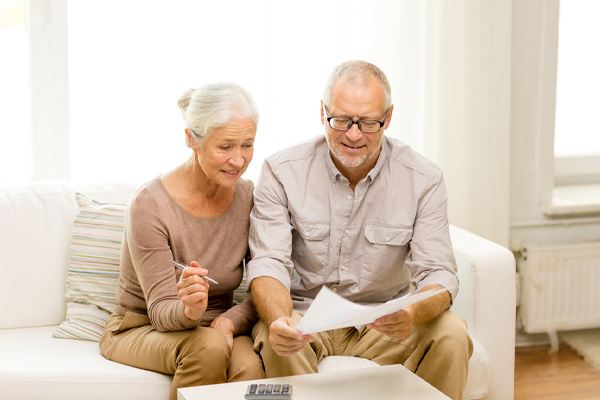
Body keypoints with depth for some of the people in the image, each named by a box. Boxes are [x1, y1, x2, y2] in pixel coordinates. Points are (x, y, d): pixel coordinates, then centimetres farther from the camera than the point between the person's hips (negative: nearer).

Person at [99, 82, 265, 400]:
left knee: (250, 367, -31)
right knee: (209, 347, -35)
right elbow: (161, 311, -18)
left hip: (214, 327, 3)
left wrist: (230, 320, -22)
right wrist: (190, 310, -41)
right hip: (140, 330, -3)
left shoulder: (248, 197, -5)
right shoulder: (149, 204, -19)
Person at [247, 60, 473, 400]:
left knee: (451, 333, -26)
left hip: (384, 325, 2)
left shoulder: (423, 178, -6)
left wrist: (413, 313, -37)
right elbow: (269, 263, -14)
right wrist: (279, 320, -38)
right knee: (275, 340, -34)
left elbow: (437, 272, -11)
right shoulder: (282, 172, -8)